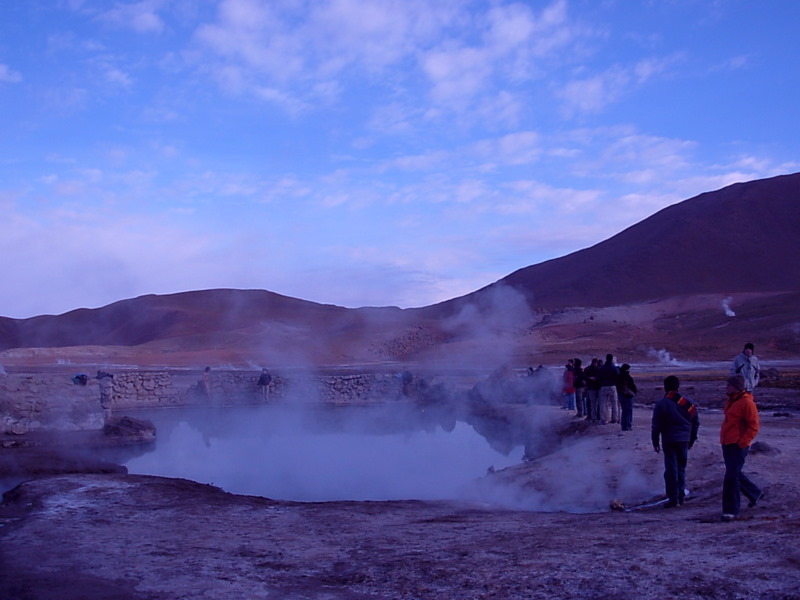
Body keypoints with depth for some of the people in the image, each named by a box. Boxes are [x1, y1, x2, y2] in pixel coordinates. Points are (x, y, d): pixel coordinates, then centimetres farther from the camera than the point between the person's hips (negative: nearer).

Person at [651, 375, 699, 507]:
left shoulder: (661, 404, -8)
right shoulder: (687, 403, 2)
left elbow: (656, 425, -8)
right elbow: (696, 422, 8)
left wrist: (655, 441, 2)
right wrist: (692, 439, 18)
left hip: (668, 440, -4)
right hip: (684, 439, 4)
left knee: (671, 468, -1)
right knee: (681, 467, 17)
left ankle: (673, 498, -2)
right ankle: (681, 495, 22)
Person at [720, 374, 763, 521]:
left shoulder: (747, 403, -15)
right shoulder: (731, 401, 13)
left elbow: (753, 427, -16)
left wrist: (742, 443, -19)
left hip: (738, 446, -10)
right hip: (727, 444, 10)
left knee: (731, 477, -10)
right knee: (735, 474, 21)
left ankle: (731, 510, -3)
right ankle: (755, 494, 41)